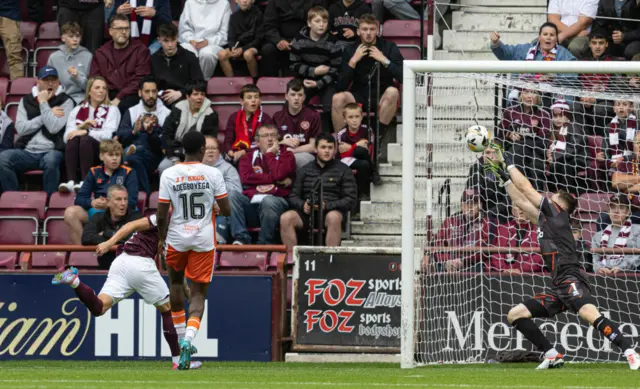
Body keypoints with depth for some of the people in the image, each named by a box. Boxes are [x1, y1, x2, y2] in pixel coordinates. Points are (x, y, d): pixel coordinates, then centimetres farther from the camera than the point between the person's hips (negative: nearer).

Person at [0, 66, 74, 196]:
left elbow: (54, 128, -9)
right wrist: (49, 114, -2)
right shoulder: (26, 100, 17)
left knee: (50, 161, -39)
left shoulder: (65, 101, 7)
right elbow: (21, 128, 2)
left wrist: (43, 104, -5)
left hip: (51, 151, -3)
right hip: (27, 151, 3)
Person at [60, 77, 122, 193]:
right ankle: (71, 182, -42)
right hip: (78, 155, 3)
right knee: (73, 139, -29)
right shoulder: (77, 110, 20)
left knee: (85, 139, -32)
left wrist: (85, 132, -14)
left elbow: (108, 135, -7)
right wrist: (82, 126, -8)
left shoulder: (112, 110, 12)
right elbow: (67, 137, 6)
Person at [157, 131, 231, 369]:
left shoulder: (169, 174, -6)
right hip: (204, 239, -1)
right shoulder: (212, 174, -7)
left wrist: (161, 238, 12)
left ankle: (181, 338, 31)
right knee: (198, 293, 3)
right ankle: (188, 339, -21)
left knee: (176, 283, 26)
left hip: (176, 238, 1)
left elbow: (161, 214, -4)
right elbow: (226, 211, -4)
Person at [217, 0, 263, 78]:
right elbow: (231, 38, 6)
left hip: (253, 46, -4)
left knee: (247, 54, -38)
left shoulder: (257, 15, -6)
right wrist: (233, 48, -18)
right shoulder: (234, 16, 7)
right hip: (237, 46, 4)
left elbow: (259, 39, -8)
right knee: (221, 54, -23)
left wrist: (243, 49, -19)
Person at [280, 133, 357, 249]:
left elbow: (351, 200, 2)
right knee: (285, 218, -27)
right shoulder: (305, 170, 19)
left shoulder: (343, 171, 10)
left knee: (333, 217, -38)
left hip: (332, 210, -3)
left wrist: (327, 205, -14)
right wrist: (303, 205, -10)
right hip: (307, 211, 3)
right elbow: (293, 196, 15)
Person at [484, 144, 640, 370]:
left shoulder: (557, 213, 6)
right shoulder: (544, 221, 27)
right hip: (558, 289, 10)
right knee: (515, 315, 7)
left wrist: (508, 163, 18)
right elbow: (520, 201, 38)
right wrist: (505, 178, 39)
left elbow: (527, 190, 8)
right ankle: (552, 356, 3)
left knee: (589, 314, -33)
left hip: (571, 279, -10)